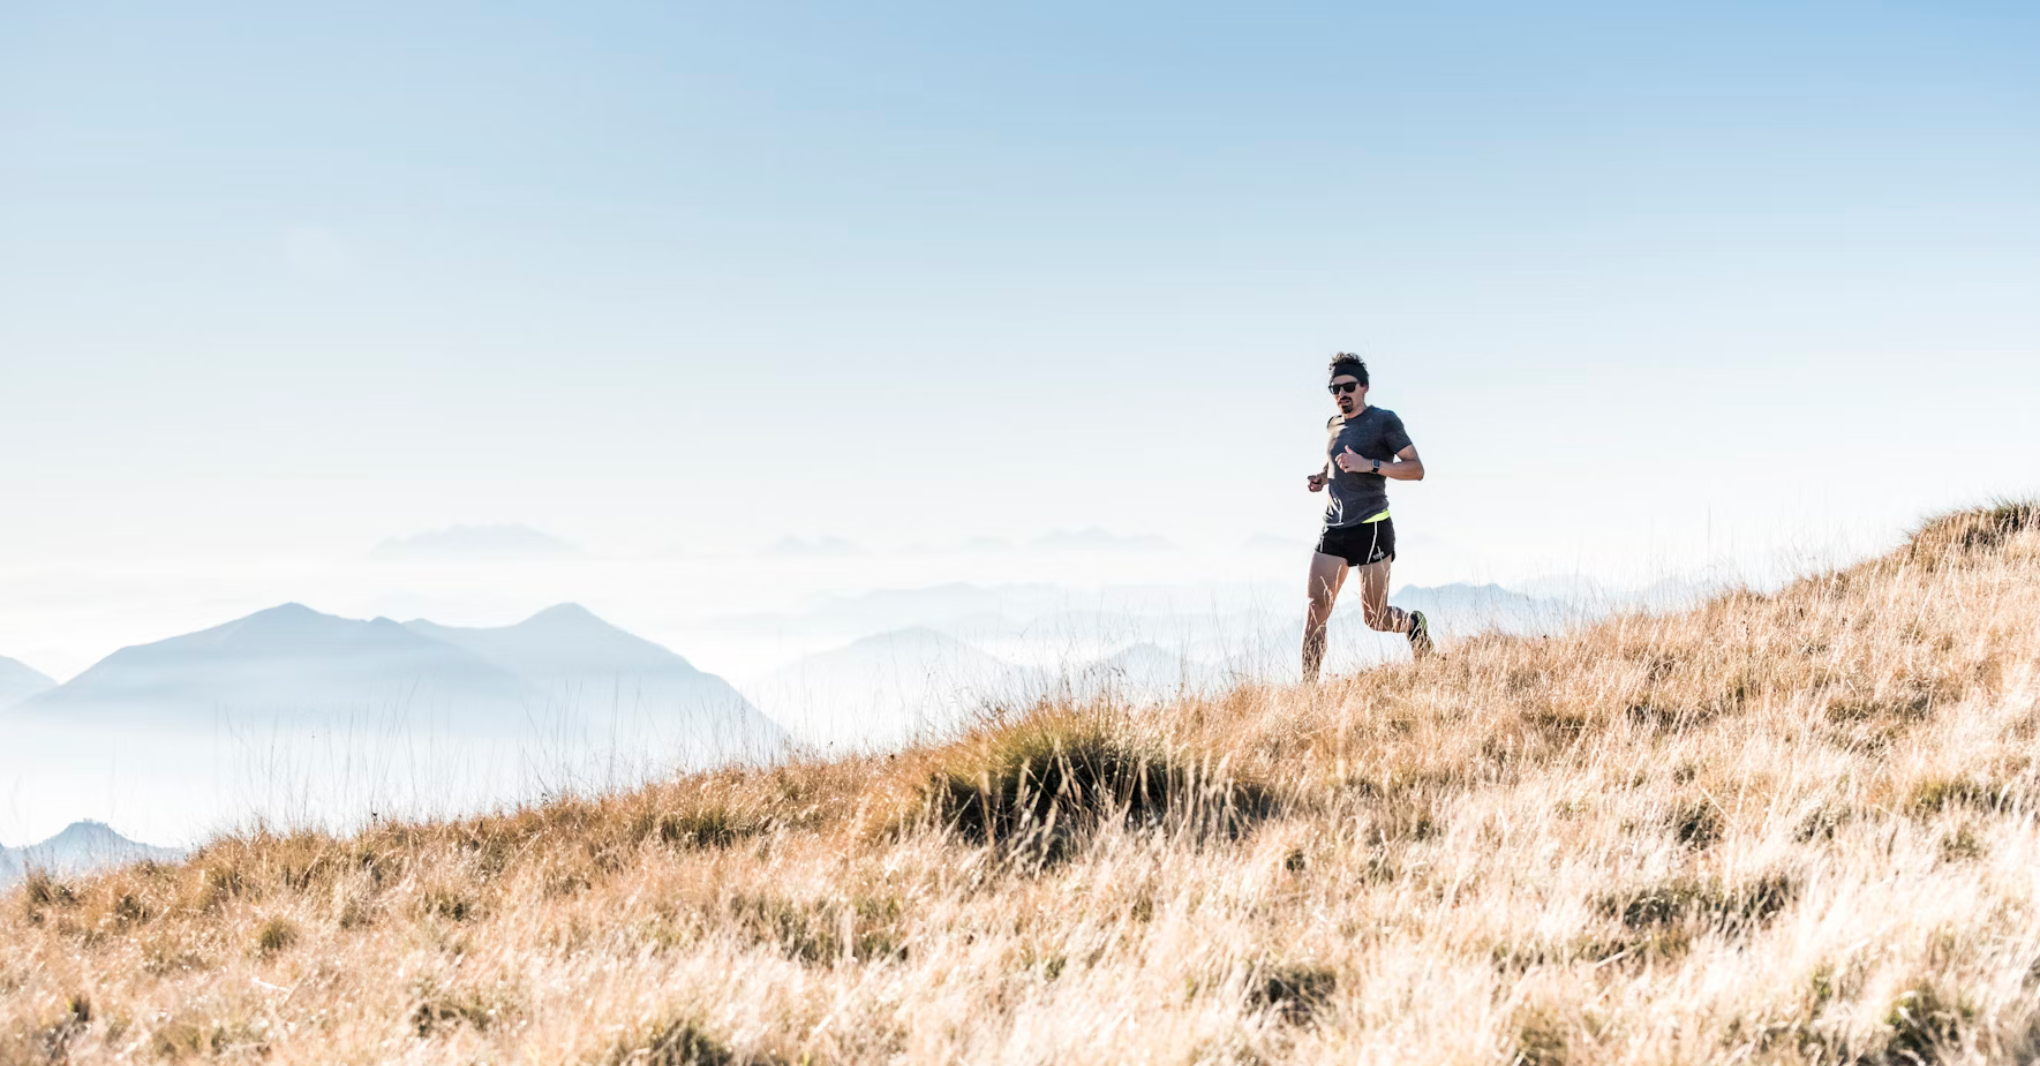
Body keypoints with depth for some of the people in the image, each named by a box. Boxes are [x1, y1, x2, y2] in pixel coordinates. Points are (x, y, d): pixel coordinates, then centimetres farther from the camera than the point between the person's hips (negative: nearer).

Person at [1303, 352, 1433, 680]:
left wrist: (1369, 465, -22)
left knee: (1375, 618, 0)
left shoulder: (1384, 421, -5)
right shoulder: (1333, 425, 14)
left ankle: (1414, 624, 33)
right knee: (1316, 606, -10)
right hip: (1334, 529, 5)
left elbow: (1416, 469, -10)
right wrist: (1322, 478, 11)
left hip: (1372, 528, -5)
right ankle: (1308, 684, -11)